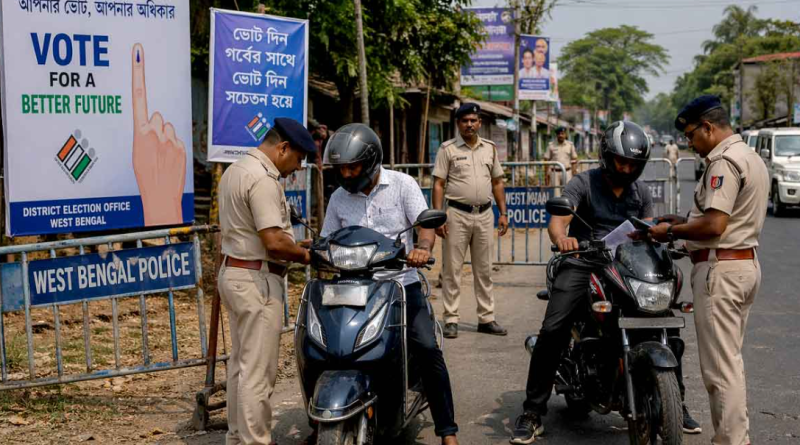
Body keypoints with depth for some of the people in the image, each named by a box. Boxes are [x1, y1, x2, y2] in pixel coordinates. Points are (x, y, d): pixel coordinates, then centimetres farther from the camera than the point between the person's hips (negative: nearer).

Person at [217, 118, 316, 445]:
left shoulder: (235, 170, 15)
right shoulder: (263, 179, -18)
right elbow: (274, 241, -24)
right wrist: (307, 256, -9)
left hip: (232, 271, 11)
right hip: (257, 280, -11)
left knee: (240, 361, 17)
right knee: (259, 370, -5)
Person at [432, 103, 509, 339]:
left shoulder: (490, 148, 11)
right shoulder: (448, 149, -1)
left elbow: (497, 182, 16)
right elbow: (438, 184, -4)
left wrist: (503, 213, 9)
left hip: (485, 215, 4)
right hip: (457, 214, -4)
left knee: (484, 270, 9)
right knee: (452, 269, -1)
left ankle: (486, 318, 16)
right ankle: (451, 319, 4)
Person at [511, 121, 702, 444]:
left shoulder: (641, 191, 12)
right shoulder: (583, 183, -3)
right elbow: (557, 221, -17)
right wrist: (561, 238, -41)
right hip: (582, 264, -4)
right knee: (552, 332, -20)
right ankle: (532, 413, -10)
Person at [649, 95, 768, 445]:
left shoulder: (724, 161, -16)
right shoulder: (751, 158, 17)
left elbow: (714, 225, -24)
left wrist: (671, 231, -10)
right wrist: (684, 222, 14)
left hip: (721, 268, -11)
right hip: (746, 263, 11)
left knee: (719, 367, -6)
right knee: (730, 361, 17)